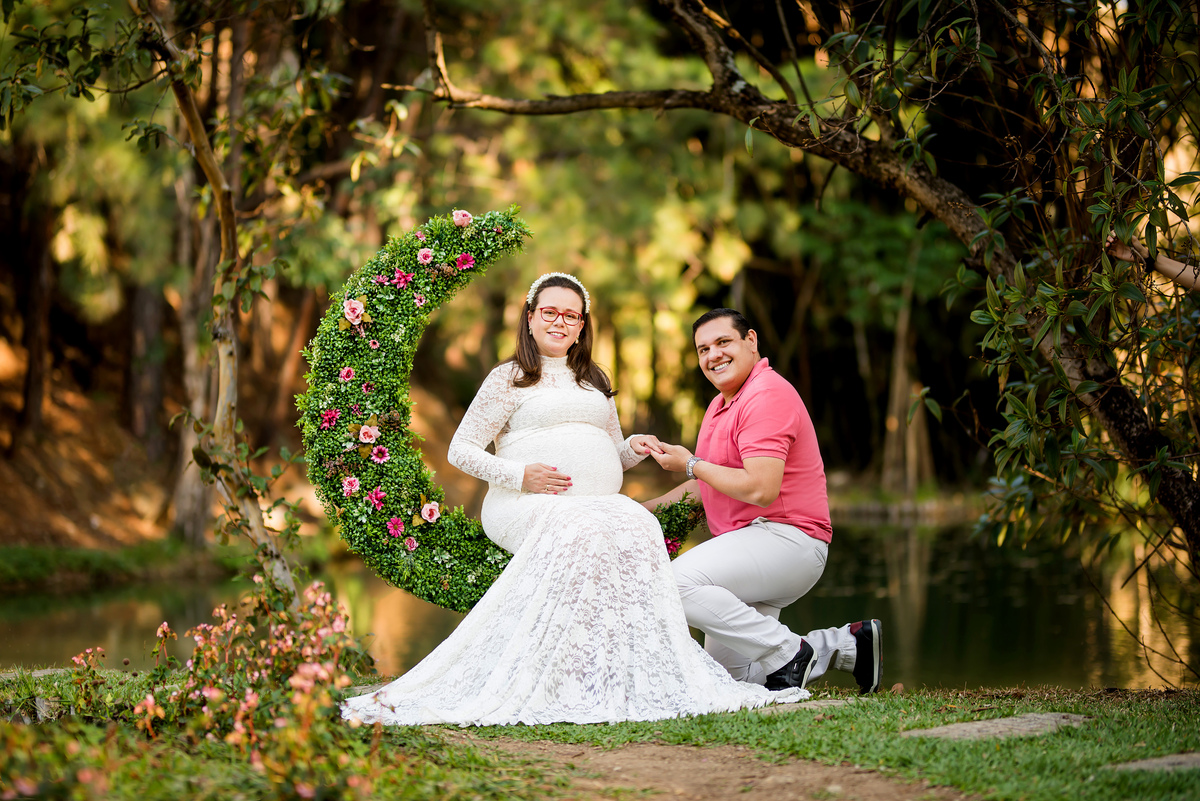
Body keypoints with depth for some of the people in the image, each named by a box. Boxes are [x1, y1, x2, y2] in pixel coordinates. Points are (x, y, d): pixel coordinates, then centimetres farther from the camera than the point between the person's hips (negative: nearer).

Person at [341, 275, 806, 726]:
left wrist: (634, 447, 9)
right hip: (527, 506, -4)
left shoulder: (594, 382, 29)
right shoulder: (509, 378, 11)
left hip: (598, 506, 4)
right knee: (583, 533, -39)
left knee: (638, 524, -32)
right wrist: (521, 476, -9)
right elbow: (461, 450, 6)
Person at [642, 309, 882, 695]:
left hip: (786, 538, -11)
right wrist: (647, 509, 14)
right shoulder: (722, 403, 20)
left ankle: (788, 654, -19)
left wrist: (691, 464, -13)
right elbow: (709, 484, 28)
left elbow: (760, 489, -25)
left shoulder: (766, 396, -15)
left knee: (679, 581, -31)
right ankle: (847, 644, 11)